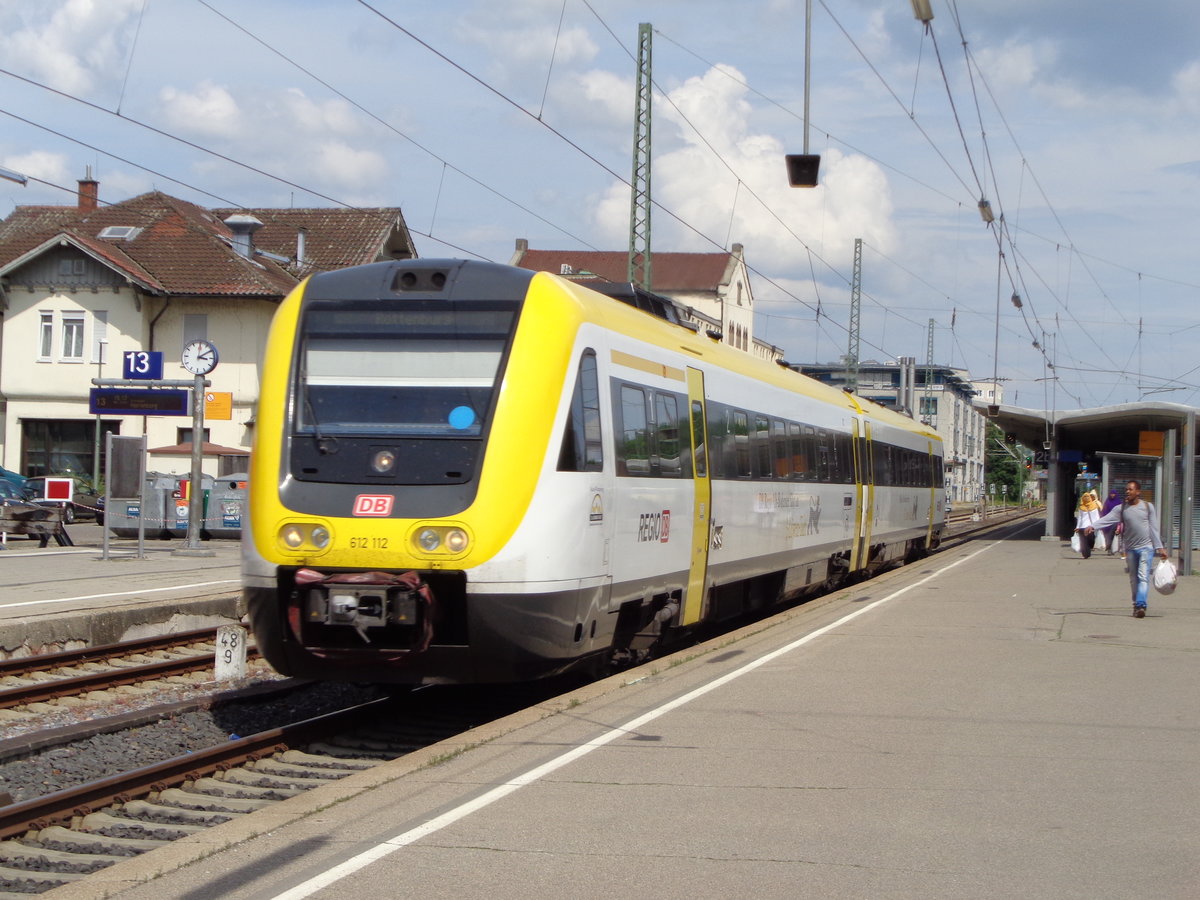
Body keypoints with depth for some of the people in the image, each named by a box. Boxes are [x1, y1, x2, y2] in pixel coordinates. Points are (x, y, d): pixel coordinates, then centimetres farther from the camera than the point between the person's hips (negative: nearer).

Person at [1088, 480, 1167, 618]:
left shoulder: (1148, 506, 3)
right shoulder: (1121, 509, 4)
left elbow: (1154, 528, 4)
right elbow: (1107, 519, -9)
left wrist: (1159, 547, 2)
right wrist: (1093, 526, -27)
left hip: (1146, 547, -3)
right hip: (1130, 548, 3)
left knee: (1143, 576, -15)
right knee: (1133, 579, 9)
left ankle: (1141, 605, -25)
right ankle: (1136, 605, 18)